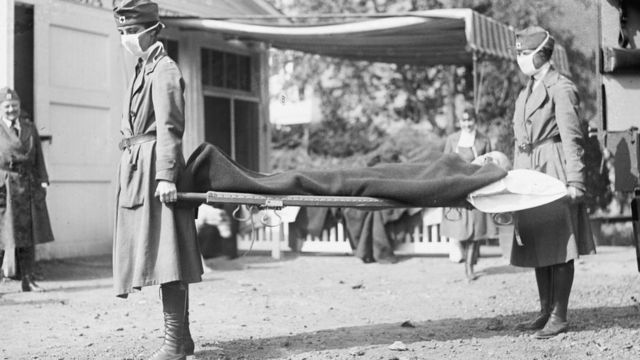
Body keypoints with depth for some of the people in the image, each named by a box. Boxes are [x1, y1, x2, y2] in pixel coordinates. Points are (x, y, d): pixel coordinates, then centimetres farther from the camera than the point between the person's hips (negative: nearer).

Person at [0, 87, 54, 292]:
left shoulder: (30, 128, 13)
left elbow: (38, 159, 12)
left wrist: (43, 181, 2)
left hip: (28, 188, 4)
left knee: (28, 234, 6)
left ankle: (27, 280, 11)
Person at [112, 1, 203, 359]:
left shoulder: (164, 70, -8)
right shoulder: (143, 69, 20)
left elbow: (169, 127, -16)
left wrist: (166, 175, -23)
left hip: (154, 169, -10)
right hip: (136, 168, 10)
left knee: (165, 255, -11)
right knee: (166, 259, 12)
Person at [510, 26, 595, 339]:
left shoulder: (561, 89, -7)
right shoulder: (526, 93, 18)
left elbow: (572, 139, -12)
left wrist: (574, 182, -18)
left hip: (553, 171, -8)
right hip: (528, 173, 8)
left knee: (559, 246, -5)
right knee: (537, 246, 10)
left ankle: (559, 317, -2)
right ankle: (545, 312, 18)